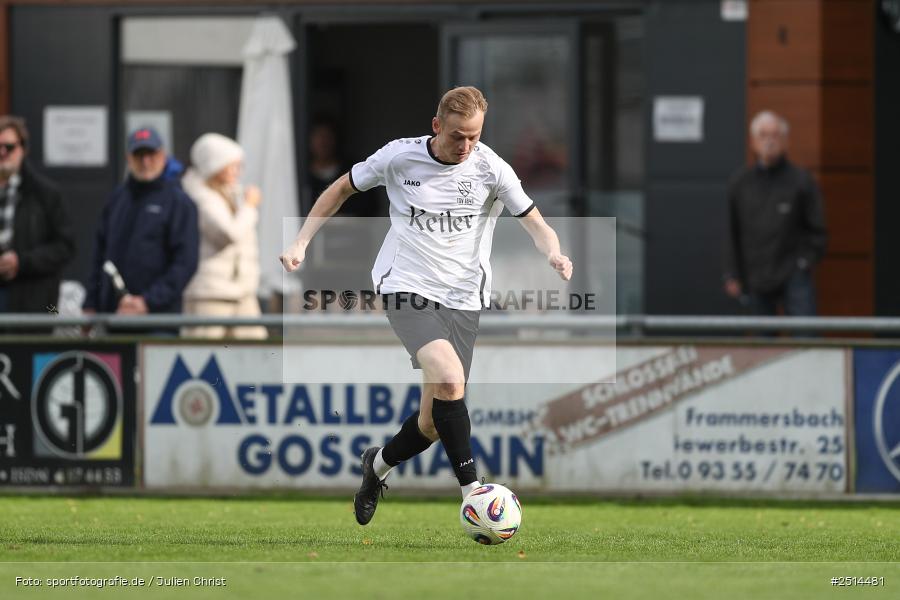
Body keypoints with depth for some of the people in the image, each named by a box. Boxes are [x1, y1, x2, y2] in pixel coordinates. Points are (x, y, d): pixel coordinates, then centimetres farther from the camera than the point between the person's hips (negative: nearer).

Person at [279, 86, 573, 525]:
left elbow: (536, 225, -2)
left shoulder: (491, 169, -4)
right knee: (450, 378, -29)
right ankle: (472, 494, -25)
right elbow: (341, 189, 10)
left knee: (433, 422, 3)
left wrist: (554, 254, -24)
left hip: (463, 300, 3)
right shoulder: (399, 158, -5)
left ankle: (379, 464, 36)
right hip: (407, 289, -3)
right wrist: (301, 243, 3)